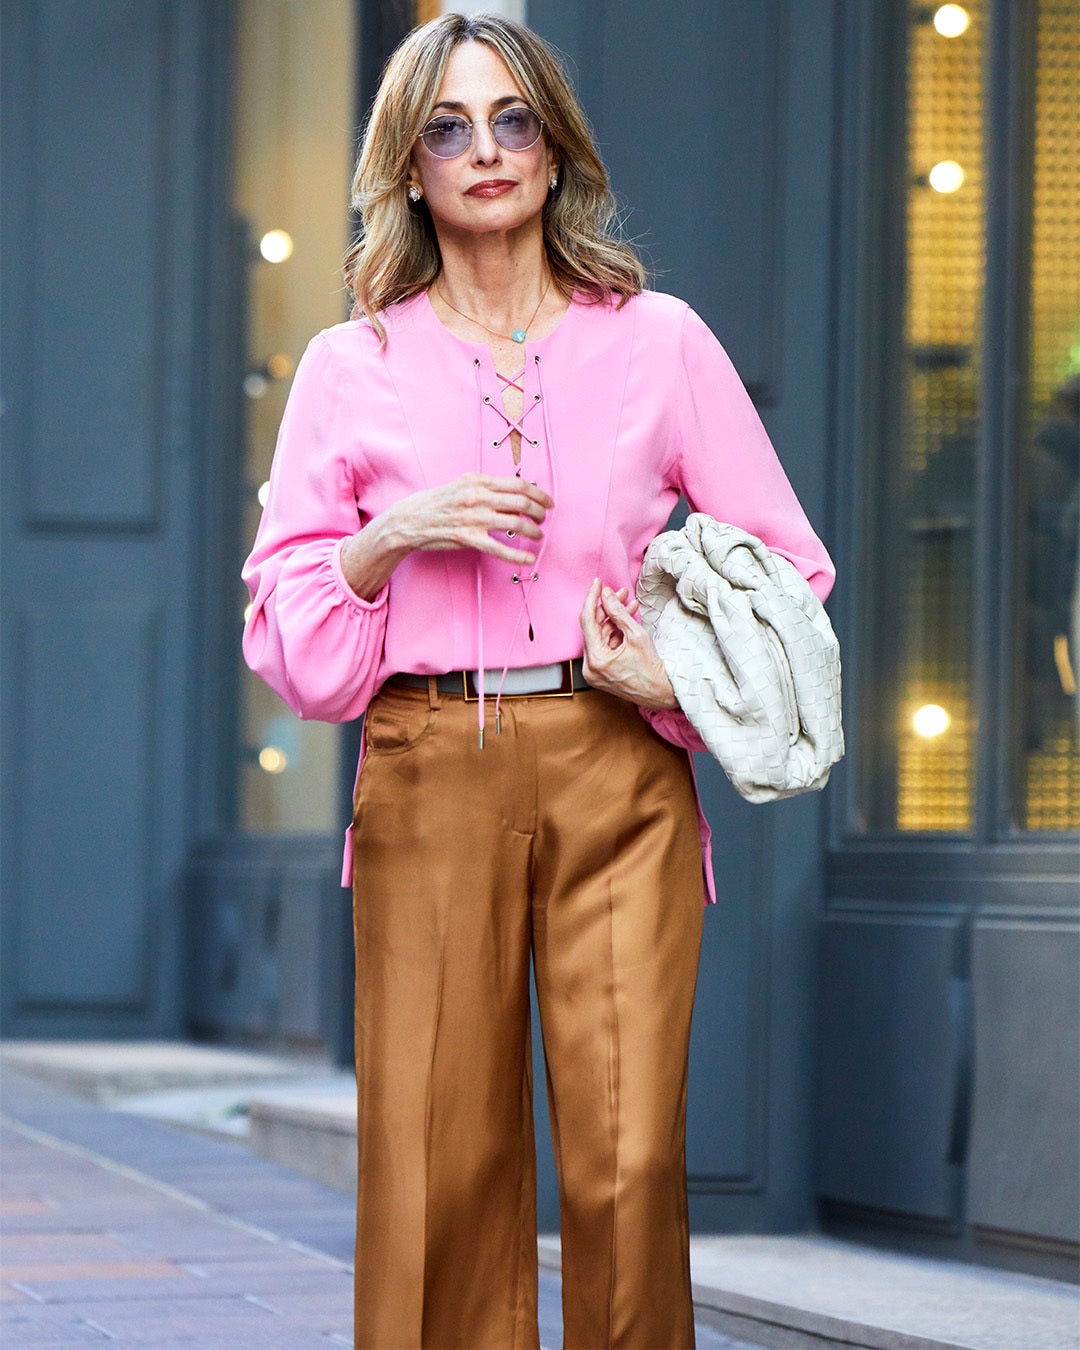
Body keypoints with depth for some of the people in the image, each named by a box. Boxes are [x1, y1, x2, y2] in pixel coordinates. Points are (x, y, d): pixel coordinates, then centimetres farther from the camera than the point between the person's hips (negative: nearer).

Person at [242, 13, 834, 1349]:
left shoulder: (658, 340, 9)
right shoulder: (350, 365, 10)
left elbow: (785, 564, 12)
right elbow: (285, 628, 9)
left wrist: (684, 676, -5)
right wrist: (395, 535, -9)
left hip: (617, 782, 0)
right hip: (428, 785, 0)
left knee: (628, 1163, -9)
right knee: (437, 1166, -5)